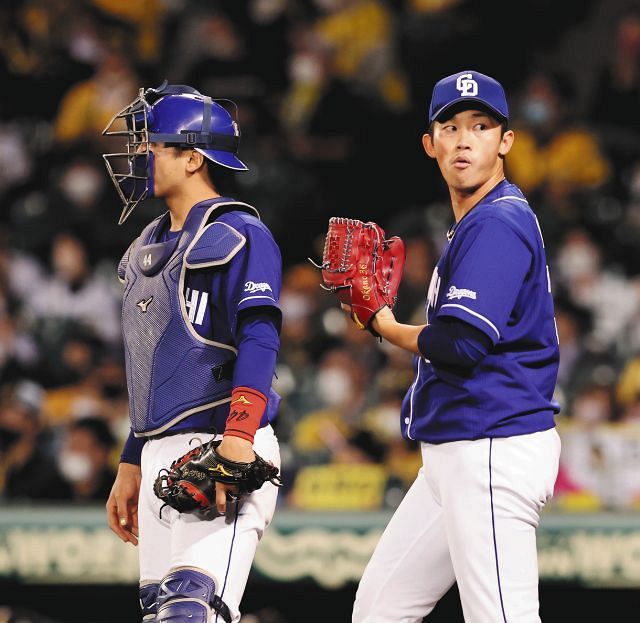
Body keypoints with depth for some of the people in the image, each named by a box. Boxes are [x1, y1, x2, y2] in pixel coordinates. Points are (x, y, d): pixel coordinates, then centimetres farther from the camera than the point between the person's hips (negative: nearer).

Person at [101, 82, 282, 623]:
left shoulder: (239, 237, -7)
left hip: (220, 449, -9)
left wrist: (237, 441, -30)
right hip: (161, 454, 9)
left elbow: (259, 344, -19)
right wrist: (132, 465, 24)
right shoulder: (149, 248, 21)